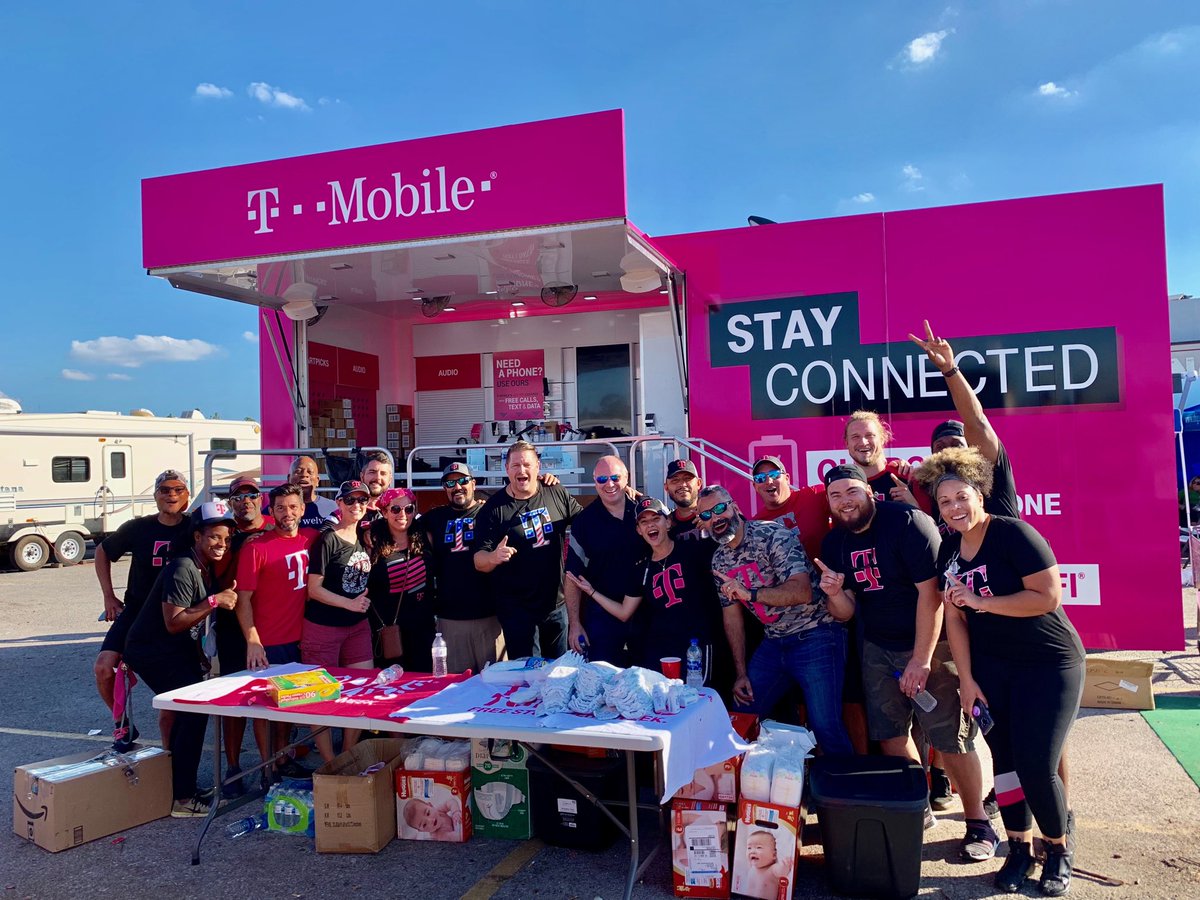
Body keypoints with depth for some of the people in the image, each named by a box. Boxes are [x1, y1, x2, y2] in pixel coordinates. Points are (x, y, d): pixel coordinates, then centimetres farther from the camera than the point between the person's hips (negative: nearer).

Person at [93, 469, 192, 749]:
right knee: (104, 668, -16)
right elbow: (103, 552, 11)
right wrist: (109, 596, 6)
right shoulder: (138, 528, -5)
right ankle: (122, 723, 10)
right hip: (136, 611, 1)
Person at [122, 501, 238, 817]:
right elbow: (173, 623, -26)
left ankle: (176, 784, 27)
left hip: (178, 649, 10)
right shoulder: (182, 569, -22)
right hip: (152, 651, -10)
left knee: (190, 711, 12)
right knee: (195, 710, -14)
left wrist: (199, 655, 13)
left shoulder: (207, 569, 6)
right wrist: (214, 601, -28)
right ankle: (182, 798, -7)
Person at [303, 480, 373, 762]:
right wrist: (350, 604, -18)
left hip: (358, 626, 6)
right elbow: (314, 589, -13)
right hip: (323, 628, -6)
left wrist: (364, 604, 7)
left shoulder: (365, 538, 8)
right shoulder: (327, 540, -12)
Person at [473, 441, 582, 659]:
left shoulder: (557, 494, 0)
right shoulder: (492, 508, -9)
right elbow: (479, 560, -11)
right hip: (518, 609, -3)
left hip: (557, 604, 4)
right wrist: (494, 557, -33)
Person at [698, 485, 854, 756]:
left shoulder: (771, 535, -14)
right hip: (773, 642, 7)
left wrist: (748, 593, -32)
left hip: (814, 637, -7)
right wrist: (741, 672, 7)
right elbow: (731, 615, 10)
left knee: (826, 727, -11)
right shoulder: (719, 560, 7)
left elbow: (802, 591, -24)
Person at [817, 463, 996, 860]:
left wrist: (921, 660, -21)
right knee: (889, 734, 6)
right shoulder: (834, 543, 2)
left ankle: (979, 824, 13)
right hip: (878, 648, 6)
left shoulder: (908, 522, -18)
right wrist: (835, 593, -21)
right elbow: (848, 611, 3)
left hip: (929, 644, -6)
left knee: (950, 737, -5)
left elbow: (930, 592, -20)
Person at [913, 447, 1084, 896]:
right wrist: (966, 678, 0)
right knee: (1005, 760, 7)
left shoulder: (1013, 534, -18)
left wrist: (981, 601, -24)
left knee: (1036, 765, -7)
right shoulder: (949, 549, 1)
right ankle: (1019, 849, 26)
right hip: (992, 667, 5)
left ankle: (1058, 851, 19)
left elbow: (1049, 596, -24)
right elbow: (954, 616, 3)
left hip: (1049, 664, -5)